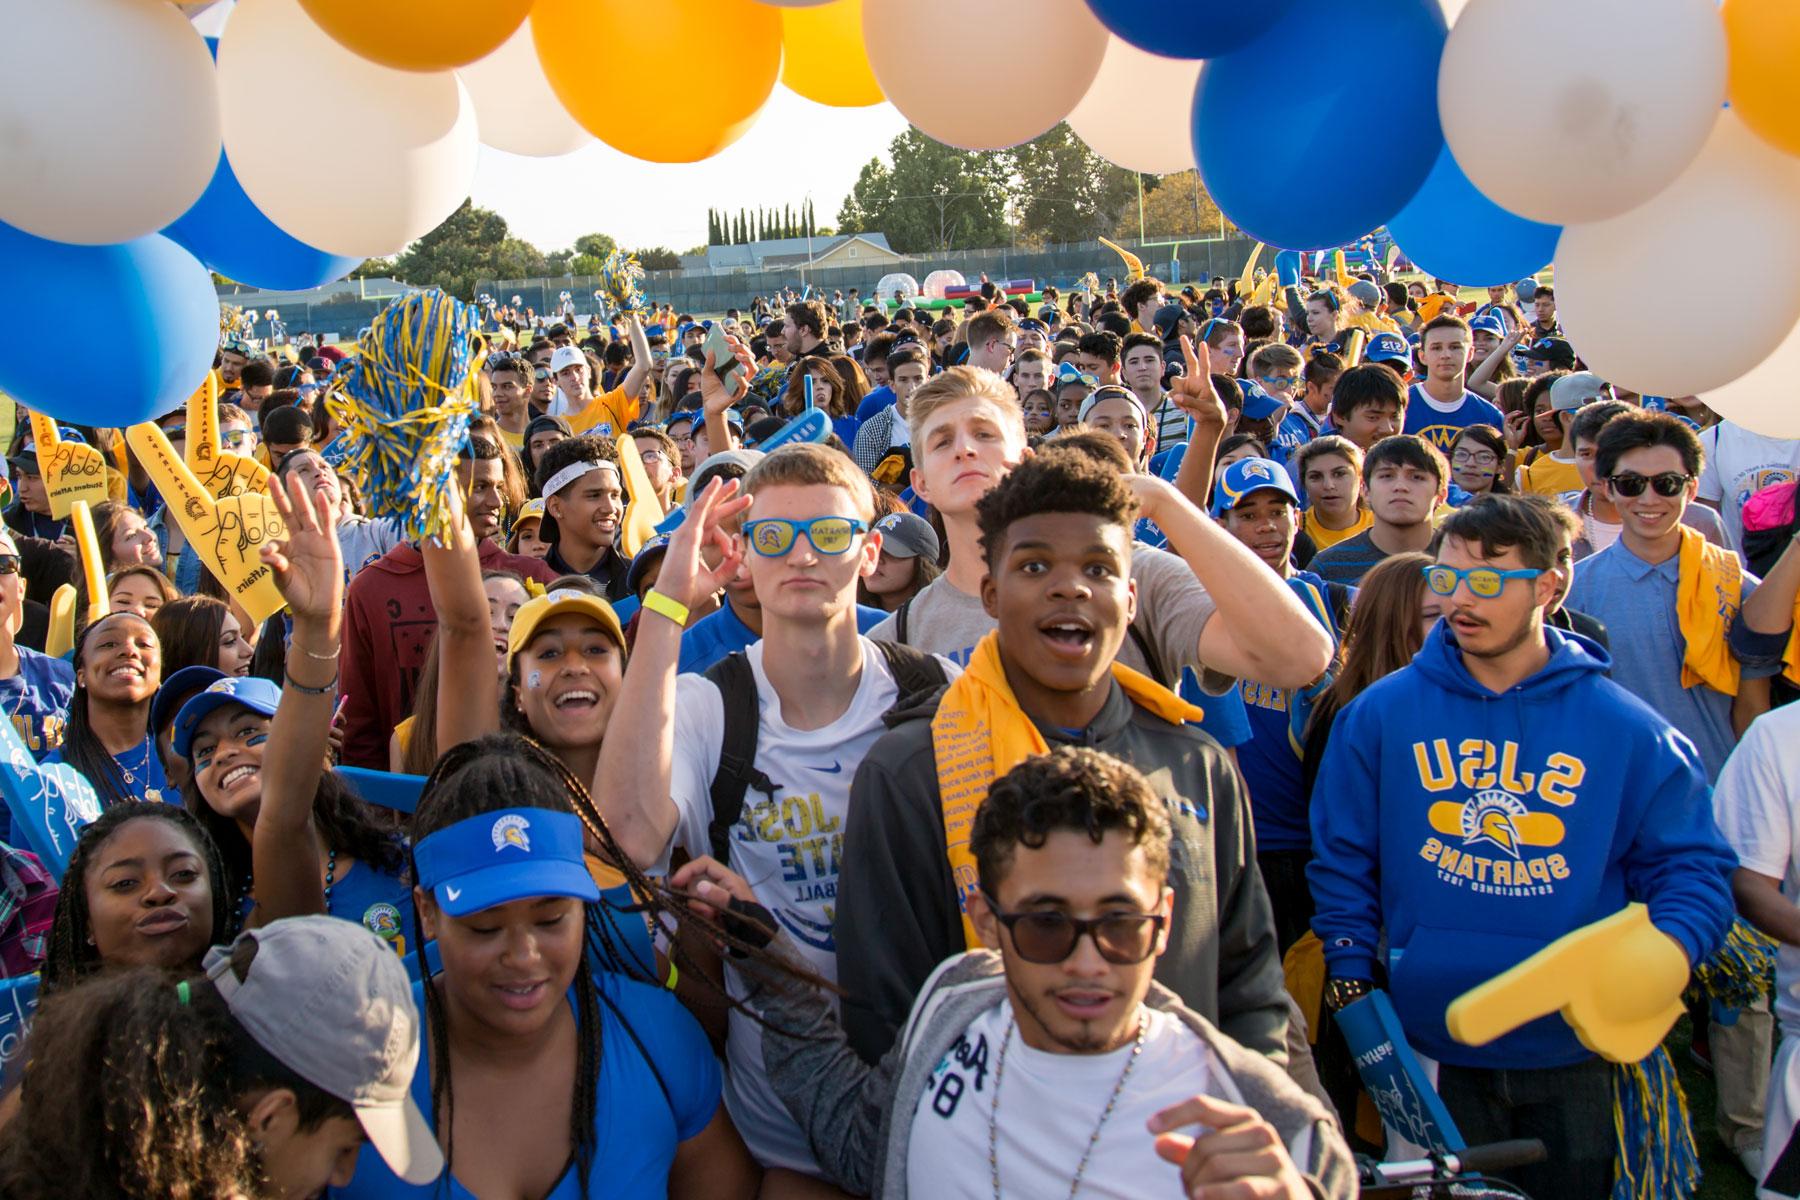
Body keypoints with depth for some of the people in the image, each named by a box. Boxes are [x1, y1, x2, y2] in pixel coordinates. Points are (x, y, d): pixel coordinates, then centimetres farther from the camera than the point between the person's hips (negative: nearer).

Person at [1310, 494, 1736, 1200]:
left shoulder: (1627, 730, -2)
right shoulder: (1381, 713, -1)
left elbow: (1691, 869, 1)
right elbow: (1342, 857, 5)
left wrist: (1663, 953, -18)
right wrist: (1352, 979, -2)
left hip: (1575, 1051, 1)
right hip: (1427, 1046, 0)